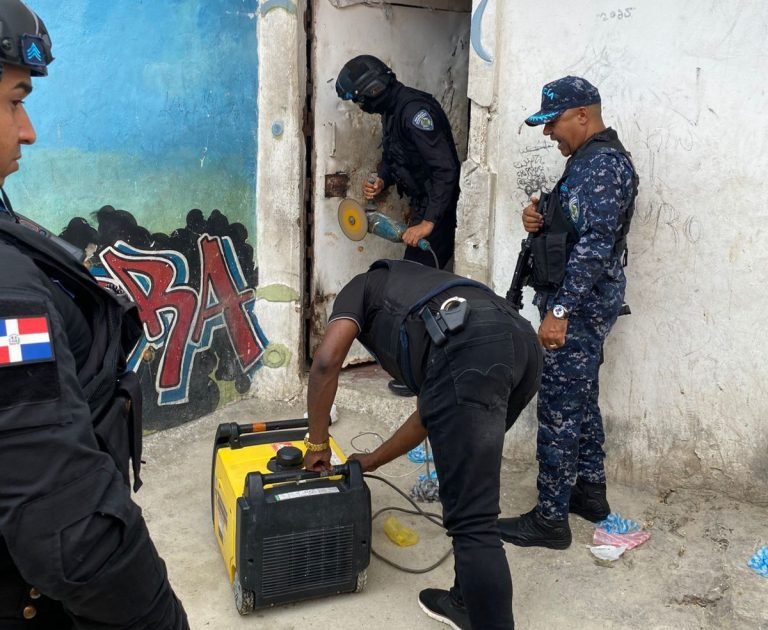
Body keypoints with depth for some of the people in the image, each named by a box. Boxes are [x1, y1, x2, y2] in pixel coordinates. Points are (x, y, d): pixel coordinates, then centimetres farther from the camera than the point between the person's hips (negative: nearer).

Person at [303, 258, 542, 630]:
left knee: (472, 522, -2)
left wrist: (317, 443, 21)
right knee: (467, 481, 28)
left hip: (469, 352, -8)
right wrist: (373, 460, 52)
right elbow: (431, 412, 42)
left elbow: (326, 361, 8)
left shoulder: (362, 288, 29)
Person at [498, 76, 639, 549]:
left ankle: (551, 519, 4)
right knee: (581, 399, 19)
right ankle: (590, 490, 33)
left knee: (560, 408, -5)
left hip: (582, 303, -11)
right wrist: (539, 221, 0)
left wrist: (560, 310, -27)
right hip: (581, 301, 11)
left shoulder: (603, 164, -17)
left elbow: (594, 244, -24)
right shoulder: (589, 161, 15)